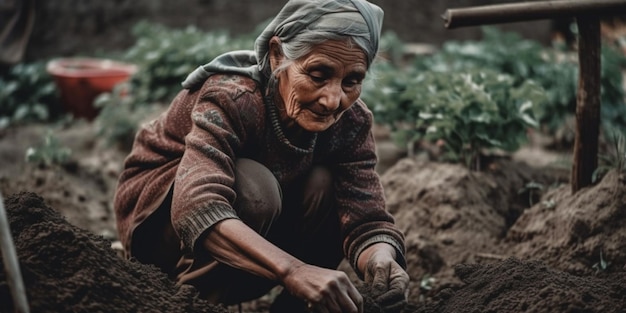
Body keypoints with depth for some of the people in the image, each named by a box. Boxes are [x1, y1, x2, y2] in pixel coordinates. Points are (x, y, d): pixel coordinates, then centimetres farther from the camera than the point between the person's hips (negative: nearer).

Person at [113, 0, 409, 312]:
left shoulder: (350, 121, -17)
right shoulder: (232, 99, -34)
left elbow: (366, 219, -24)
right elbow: (197, 209, -49)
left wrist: (381, 260, -48)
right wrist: (294, 271, -61)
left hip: (258, 220, 5)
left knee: (325, 184, -23)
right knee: (253, 184, -34)